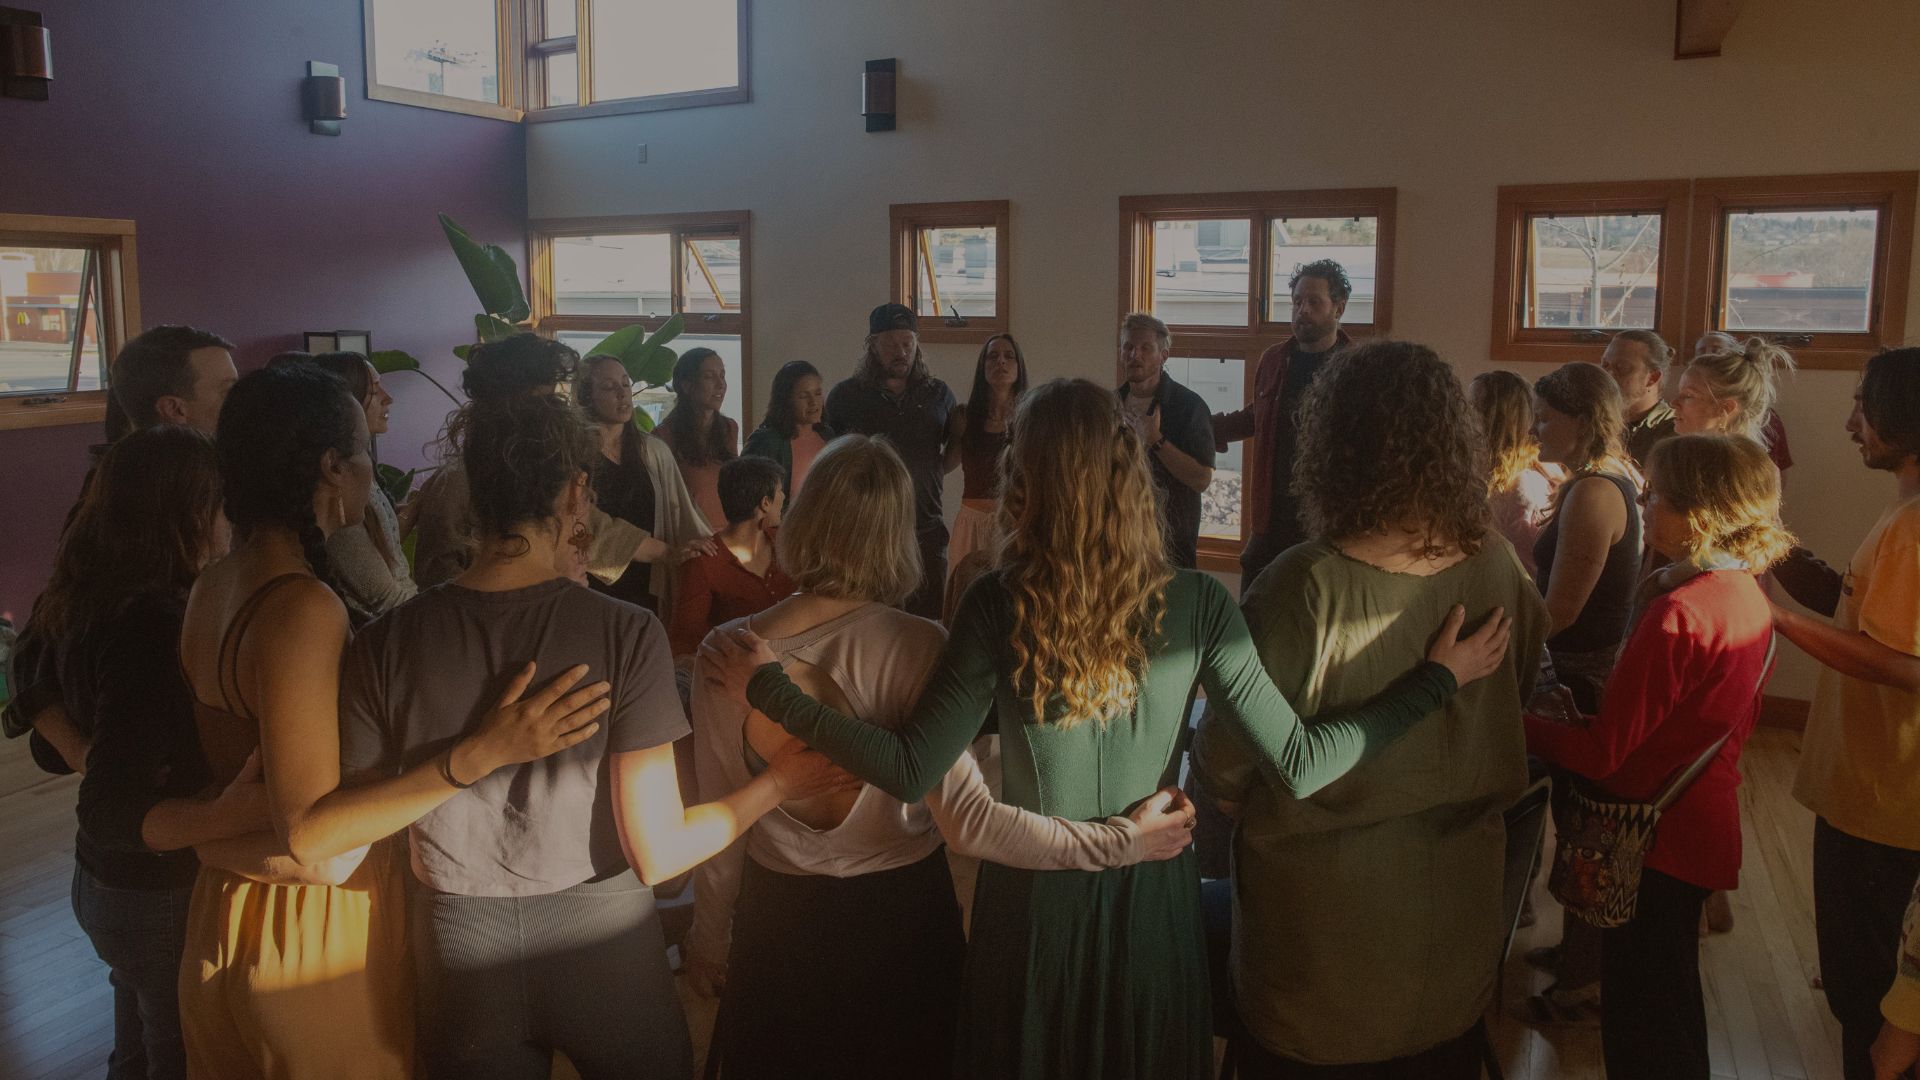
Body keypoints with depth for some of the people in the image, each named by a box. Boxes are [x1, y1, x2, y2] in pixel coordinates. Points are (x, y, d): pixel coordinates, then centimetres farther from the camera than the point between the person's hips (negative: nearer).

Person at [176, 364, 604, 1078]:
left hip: (229, 913, 9)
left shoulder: (212, 588, 2)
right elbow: (309, 833, -28)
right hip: (317, 930, -8)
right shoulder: (304, 608, -26)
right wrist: (481, 754, -35)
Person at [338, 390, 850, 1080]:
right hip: (600, 947, -1)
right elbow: (658, 855, -17)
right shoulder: (626, 636, -19)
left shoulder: (385, 645, -13)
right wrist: (778, 784, -3)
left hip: (457, 953, 2)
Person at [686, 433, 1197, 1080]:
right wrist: (1124, 841, -19)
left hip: (779, 920, 1)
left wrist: (709, 937, 10)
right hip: (899, 915, -1)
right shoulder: (915, 649, -21)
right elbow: (970, 823, -26)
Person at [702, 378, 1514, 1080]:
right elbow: (1299, 768, -14)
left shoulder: (1000, 606, -21)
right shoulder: (1195, 604, -16)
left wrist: (768, 690, -12)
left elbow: (910, 772, -19)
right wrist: (1437, 678, -4)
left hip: (1034, 900, -1)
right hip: (1151, 894, 1)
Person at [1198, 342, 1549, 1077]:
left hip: (1328, 912, -4)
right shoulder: (1497, 568, -11)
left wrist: (1218, 783, 3)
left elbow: (1224, 761, -20)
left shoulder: (1306, 586, -28)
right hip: (1456, 893, 5)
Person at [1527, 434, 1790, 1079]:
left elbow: (1600, 755, -25)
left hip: (1656, 838, -9)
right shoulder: (1748, 597, 2)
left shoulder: (1678, 615, -27)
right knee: (1673, 1007, 26)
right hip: (1707, 823, 9)